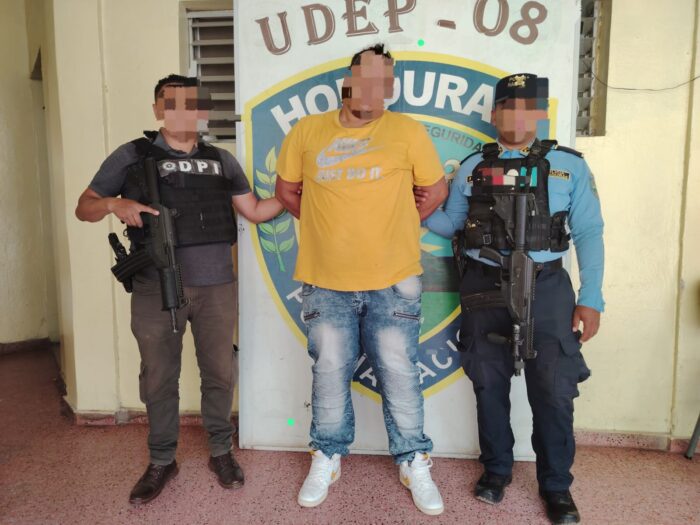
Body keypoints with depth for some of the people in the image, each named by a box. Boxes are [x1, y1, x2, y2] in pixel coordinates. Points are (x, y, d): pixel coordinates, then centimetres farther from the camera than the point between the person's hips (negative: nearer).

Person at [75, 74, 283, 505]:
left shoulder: (222, 161, 9)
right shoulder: (131, 156, 1)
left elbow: (255, 211, 11)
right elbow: (84, 208, 6)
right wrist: (114, 204, -15)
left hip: (216, 288, 2)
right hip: (155, 290, -2)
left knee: (220, 373, 11)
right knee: (158, 379, 10)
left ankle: (221, 452, 32)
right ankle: (162, 462, 30)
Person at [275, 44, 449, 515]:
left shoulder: (408, 131, -1)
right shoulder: (306, 131, 4)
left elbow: (437, 191, 7)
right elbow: (287, 190, 14)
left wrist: (396, 227, 7)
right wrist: (329, 228, 10)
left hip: (393, 281, -1)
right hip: (325, 281, 2)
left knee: (400, 375, 9)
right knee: (329, 375, 14)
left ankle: (414, 463, 30)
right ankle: (327, 459, 34)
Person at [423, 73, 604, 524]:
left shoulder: (570, 165, 2)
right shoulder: (472, 167, 7)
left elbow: (589, 234, 0)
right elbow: (450, 223, 10)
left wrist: (591, 298, -6)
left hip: (546, 287, -1)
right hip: (484, 288, 2)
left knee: (553, 390, 4)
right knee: (489, 385, 12)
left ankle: (556, 484, 26)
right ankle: (497, 469, 33)